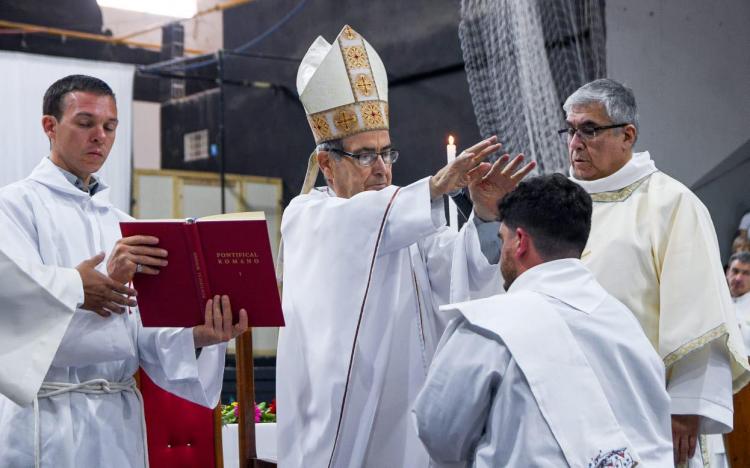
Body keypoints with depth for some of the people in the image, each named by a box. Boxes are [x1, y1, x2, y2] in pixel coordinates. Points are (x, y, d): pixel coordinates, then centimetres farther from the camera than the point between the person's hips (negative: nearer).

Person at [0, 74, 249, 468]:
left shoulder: (122, 225, 16)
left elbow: (148, 329, 6)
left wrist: (198, 336, -14)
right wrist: (106, 280, -31)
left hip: (120, 415, 5)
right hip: (48, 416, -5)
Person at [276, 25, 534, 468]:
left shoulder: (413, 223, 11)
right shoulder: (305, 217, 0)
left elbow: (462, 272, -8)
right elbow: (351, 226, -23)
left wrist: (486, 216, -26)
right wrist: (435, 186, -34)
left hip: (409, 415, 4)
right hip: (338, 413, -3)